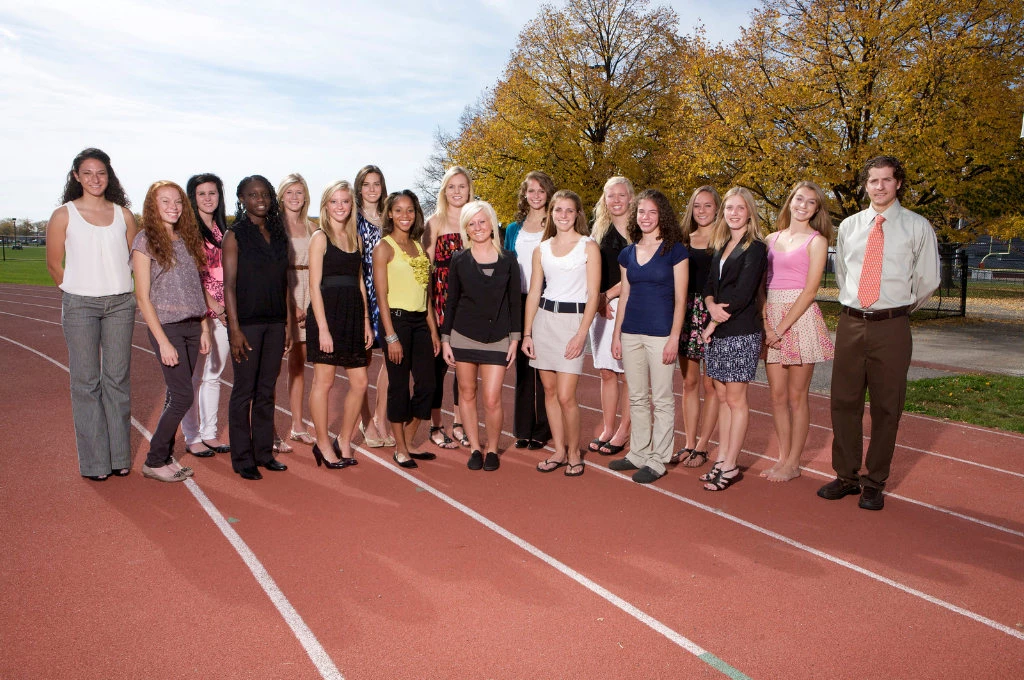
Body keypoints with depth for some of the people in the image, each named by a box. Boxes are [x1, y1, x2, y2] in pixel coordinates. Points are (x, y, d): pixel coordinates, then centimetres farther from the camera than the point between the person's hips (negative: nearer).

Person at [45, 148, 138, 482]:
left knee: (118, 379, 6)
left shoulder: (123, 213, 7)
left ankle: (119, 456, 15)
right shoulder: (64, 215, 1)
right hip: (79, 305, -2)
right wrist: (80, 291, 9)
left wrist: (114, 289, 7)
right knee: (86, 382, 2)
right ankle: (94, 461, 10)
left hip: (120, 304, 2)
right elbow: (54, 264, 6)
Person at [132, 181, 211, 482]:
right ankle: (153, 462, 6)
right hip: (166, 326, -6)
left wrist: (204, 329, 8)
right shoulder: (146, 241, -5)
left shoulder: (188, 239, 12)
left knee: (176, 396, 8)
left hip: (192, 326, 6)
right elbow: (143, 297, -9)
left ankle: (165, 458, 18)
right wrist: (163, 342, -14)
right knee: (183, 395, -8)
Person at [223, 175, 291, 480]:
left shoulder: (278, 235, 12)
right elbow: (229, 285, -7)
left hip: (275, 323, 5)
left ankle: (264, 452, 20)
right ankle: (242, 458, 11)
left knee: (267, 390, 10)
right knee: (244, 391, 1)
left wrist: (288, 322, 9)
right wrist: (235, 329, -14)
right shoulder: (235, 235, -2)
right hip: (247, 322, -5)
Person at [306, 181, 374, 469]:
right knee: (323, 381, 2)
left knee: (360, 383, 5)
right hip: (327, 313, -6)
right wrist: (322, 328, -14)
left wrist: (366, 321, 11)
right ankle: (323, 445, 16)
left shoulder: (355, 238, 15)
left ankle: (344, 441, 20)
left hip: (352, 315, 6)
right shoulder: (320, 237, -3)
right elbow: (314, 285, -8)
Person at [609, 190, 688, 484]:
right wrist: (617, 333, 11)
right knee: (637, 398, 13)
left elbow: (680, 298, -6)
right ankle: (638, 453, 25)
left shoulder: (675, 250, -3)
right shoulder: (628, 253, 11)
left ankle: (657, 460, 12)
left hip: (661, 333, -5)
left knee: (662, 399, 2)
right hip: (631, 333, 5)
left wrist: (674, 337, -12)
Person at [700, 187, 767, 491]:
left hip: (741, 332, -7)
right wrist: (712, 305, -11)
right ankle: (722, 459, 18)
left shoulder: (755, 249, -7)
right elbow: (709, 285, 11)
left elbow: (742, 295, -15)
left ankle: (730, 467, 7)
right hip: (718, 332, 7)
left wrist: (715, 322, -10)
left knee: (735, 399, -1)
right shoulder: (721, 246, 15)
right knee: (722, 397, 10)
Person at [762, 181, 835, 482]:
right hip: (771, 318, 5)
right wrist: (765, 323, -4)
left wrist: (781, 327, -14)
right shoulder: (772, 239, 13)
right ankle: (783, 457, 19)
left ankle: (793, 463, 12)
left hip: (800, 317, -5)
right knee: (777, 395, 8)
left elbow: (809, 291, -10)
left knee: (796, 396, 2)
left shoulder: (816, 241, -1)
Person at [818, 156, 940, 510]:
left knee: (886, 407, 4)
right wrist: (855, 304, 15)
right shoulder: (848, 226, 10)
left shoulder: (917, 227, 0)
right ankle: (846, 476, 20)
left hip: (891, 326, -3)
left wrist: (900, 308, 13)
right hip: (850, 323, 3)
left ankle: (875, 483, 16)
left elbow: (927, 280, 6)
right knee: (844, 402, 7)